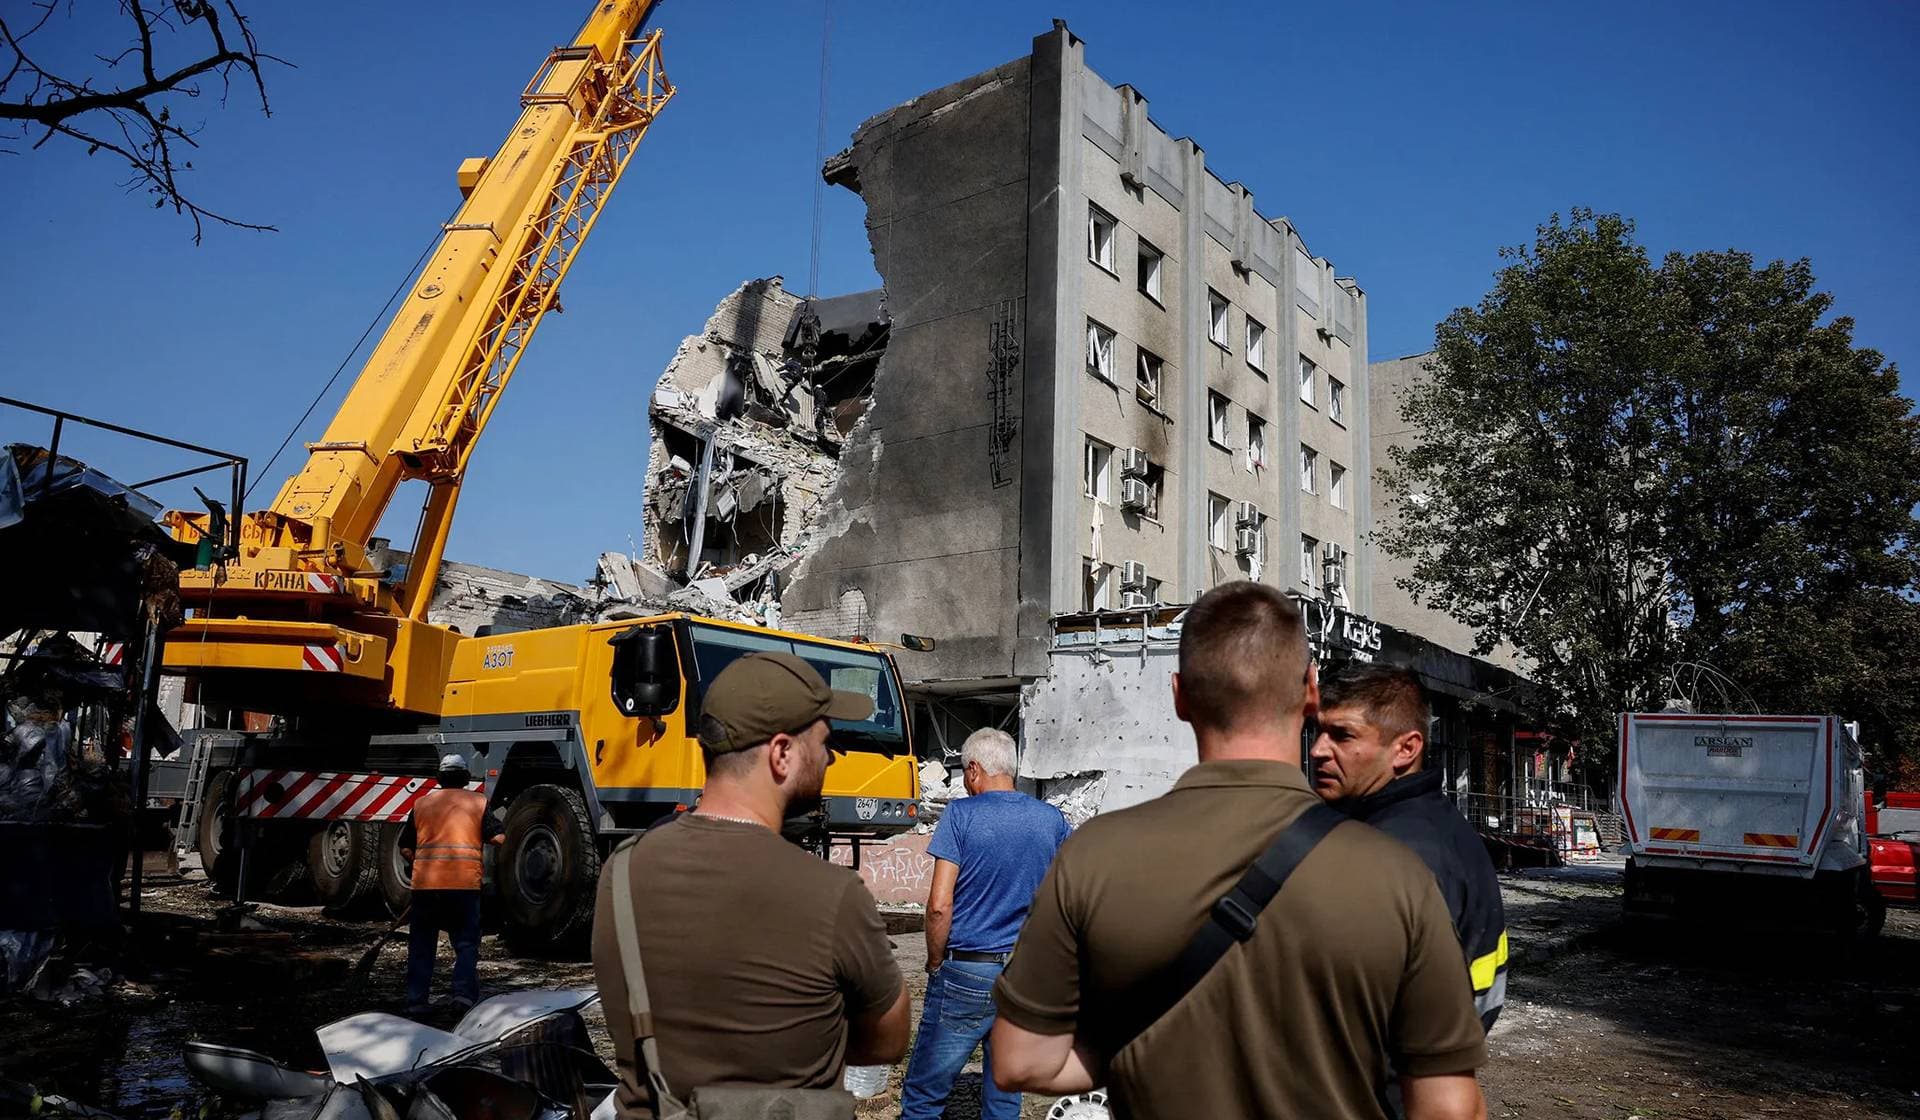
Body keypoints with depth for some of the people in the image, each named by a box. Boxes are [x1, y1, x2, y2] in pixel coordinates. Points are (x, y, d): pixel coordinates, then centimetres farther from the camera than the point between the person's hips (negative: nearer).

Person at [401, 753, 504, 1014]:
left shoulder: (421, 804, 13)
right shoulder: (478, 801, 6)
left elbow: (406, 848, 13)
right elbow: (499, 838, 1)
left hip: (425, 883, 2)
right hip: (465, 883, -2)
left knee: (421, 945, 12)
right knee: (466, 943, 8)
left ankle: (416, 1000, 12)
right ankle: (464, 994, -2)